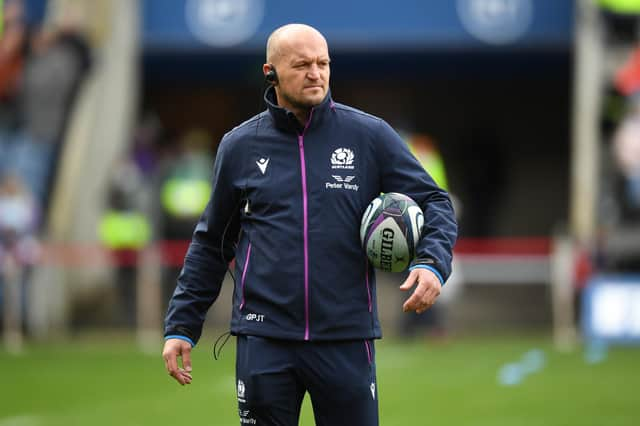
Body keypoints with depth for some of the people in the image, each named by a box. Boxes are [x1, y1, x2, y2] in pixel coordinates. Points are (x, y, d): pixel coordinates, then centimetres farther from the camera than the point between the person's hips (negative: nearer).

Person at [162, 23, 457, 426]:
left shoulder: (371, 136, 3)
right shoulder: (239, 147, 7)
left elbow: (434, 202, 4)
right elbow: (211, 243, 15)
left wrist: (432, 262, -15)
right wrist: (181, 325, 11)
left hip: (346, 340, -1)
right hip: (264, 342, 1)